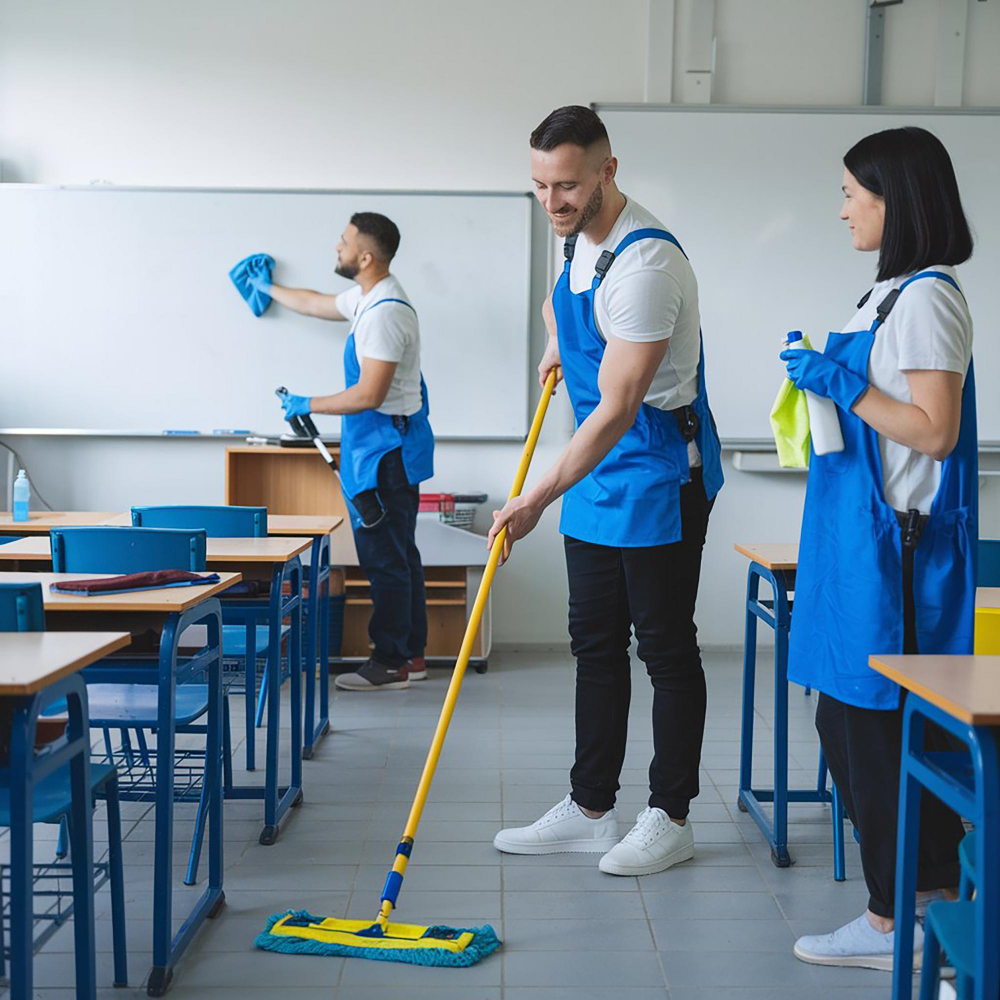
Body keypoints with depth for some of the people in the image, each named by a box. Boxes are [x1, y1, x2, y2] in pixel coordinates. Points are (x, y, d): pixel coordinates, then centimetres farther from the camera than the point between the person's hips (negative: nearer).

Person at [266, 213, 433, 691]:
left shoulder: (385, 313, -21)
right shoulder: (367, 299, 12)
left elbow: (369, 395, -24)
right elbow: (316, 304, 33)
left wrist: (309, 405, -12)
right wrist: (269, 289, 45)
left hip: (385, 451, -11)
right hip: (387, 448, 11)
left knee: (385, 559, -5)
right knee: (399, 555, 15)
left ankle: (391, 664, 3)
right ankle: (410, 654, 23)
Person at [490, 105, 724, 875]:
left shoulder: (645, 262, -24)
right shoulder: (579, 242, 5)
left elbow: (617, 409, -28)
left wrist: (538, 498, -30)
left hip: (659, 480, -9)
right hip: (597, 479, 9)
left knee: (666, 649, 2)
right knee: (596, 643, 12)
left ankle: (671, 818, 15)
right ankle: (590, 810, 22)